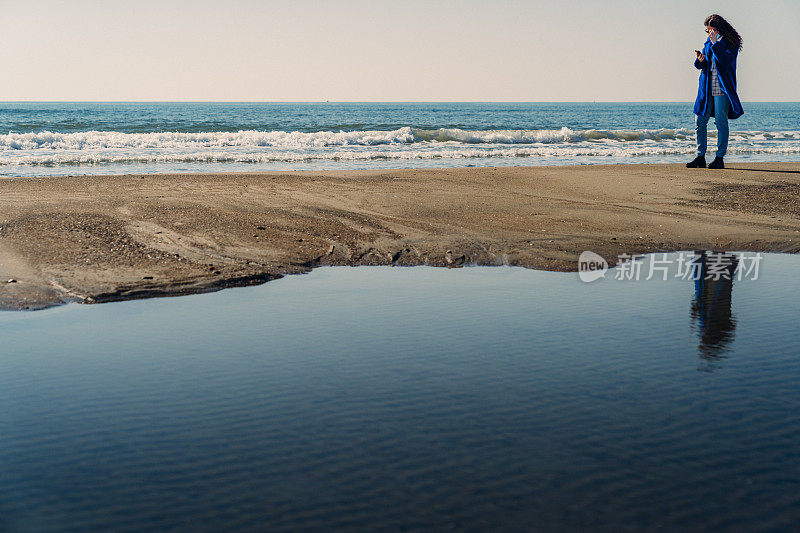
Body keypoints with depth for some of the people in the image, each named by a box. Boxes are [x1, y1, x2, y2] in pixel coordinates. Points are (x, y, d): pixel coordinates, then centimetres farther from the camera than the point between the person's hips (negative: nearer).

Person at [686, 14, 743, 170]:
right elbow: (700, 65, 16)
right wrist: (700, 60, -7)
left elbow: (724, 62, -19)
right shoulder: (709, 41, 15)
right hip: (707, 86, 7)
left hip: (722, 87, -6)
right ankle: (700, 157, 10)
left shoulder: (731, 42, -4)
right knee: (700, 121, 3)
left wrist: (715, 43, -17)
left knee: (721, 122, -7)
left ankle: (720, 158, -2)